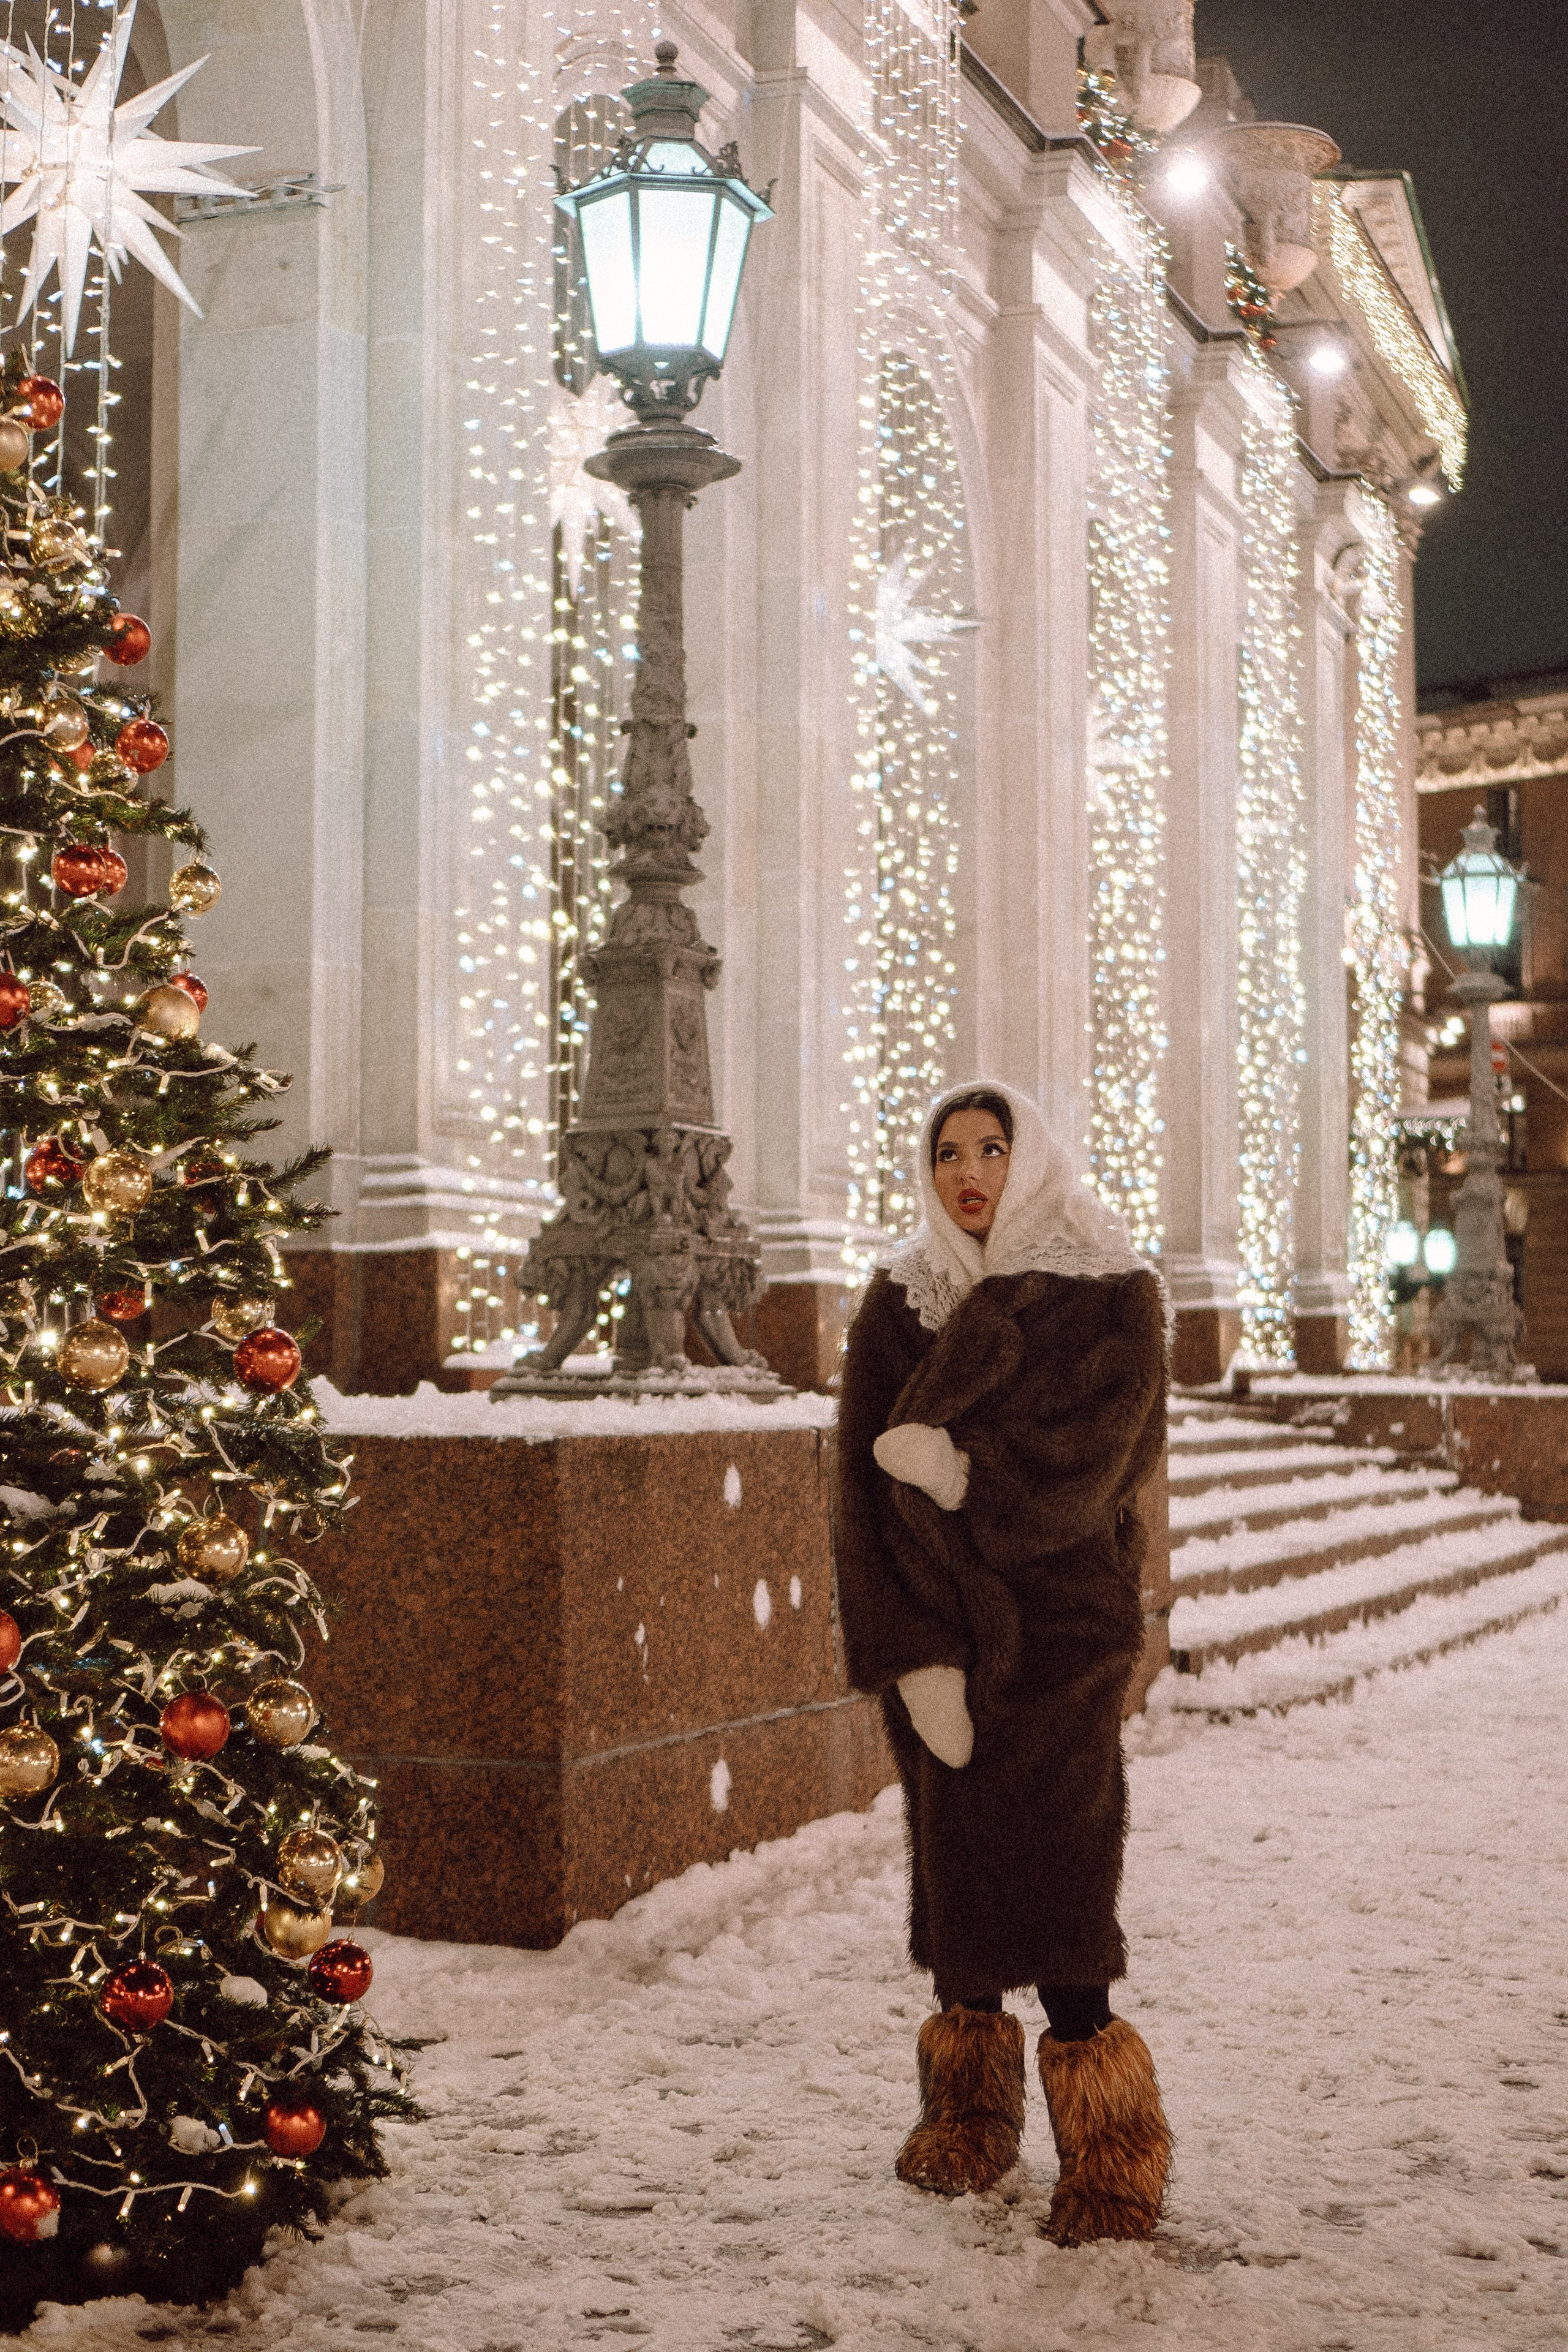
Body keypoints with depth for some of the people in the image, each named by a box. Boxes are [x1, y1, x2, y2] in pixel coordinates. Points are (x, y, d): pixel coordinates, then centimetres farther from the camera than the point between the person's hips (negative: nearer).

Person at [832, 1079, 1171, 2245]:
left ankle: (1108, 2158, 1)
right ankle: (970, 2115, 25)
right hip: (930, 1629, 3)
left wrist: (956, 1474, -16)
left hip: (1061, 1629, -3)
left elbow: (1092, 1463, -12)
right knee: (953, 1856, 9)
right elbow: (866, 1480, -3)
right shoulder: (897, 1302, 6)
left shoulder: (1110, 1297, -1)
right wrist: (913, 1656, -11)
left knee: (1060, 1874, -8)